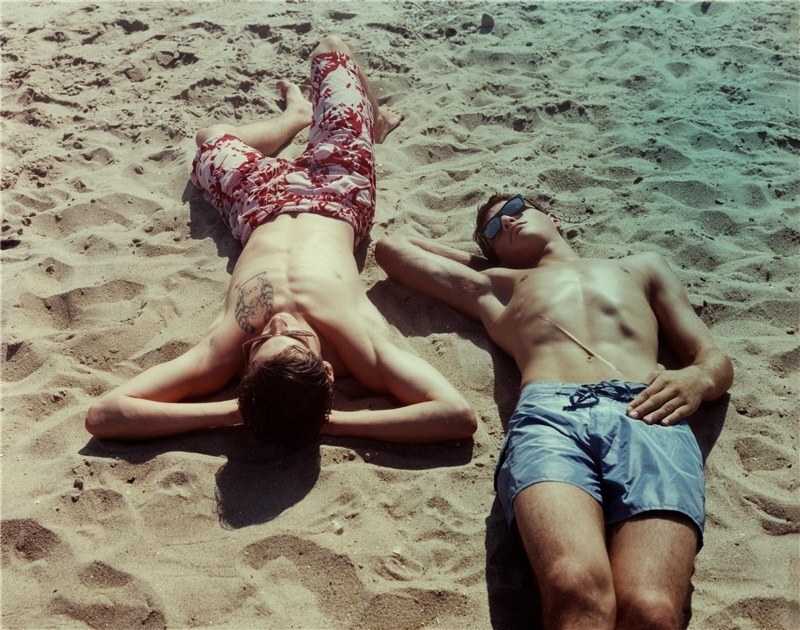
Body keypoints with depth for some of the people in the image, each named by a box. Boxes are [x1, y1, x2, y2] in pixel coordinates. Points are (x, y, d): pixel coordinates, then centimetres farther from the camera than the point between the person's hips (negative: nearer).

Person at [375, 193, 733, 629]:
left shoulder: (643, 267, 40)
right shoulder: (494, 285, 40)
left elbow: (716, 360, 30)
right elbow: (391, 247, 49)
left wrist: (698, 378, 5)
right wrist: (488, 261, 50)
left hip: (650, 417, 0)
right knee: (577, 593, -34)